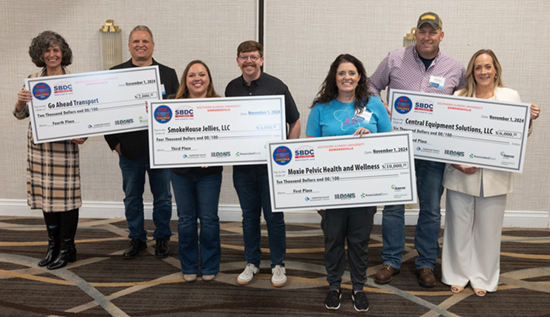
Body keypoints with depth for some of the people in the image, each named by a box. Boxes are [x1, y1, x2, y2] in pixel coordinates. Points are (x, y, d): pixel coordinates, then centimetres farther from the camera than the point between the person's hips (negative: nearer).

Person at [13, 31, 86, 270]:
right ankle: (53, 245, 25)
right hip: (38, 145, 4)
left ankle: (67, 248, 10)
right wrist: (20, 101, -12)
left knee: (65, 194, -2)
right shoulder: (33, 80, 9)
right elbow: (20, 115, 9)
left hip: (64, 144, -4)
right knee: (45, 194, 11)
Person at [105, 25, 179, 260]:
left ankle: (162, 238, 25)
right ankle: (137, 239, 27)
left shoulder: (168, 74, 4)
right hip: (129, 150, 1)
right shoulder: (115, 74, 5)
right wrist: (114, 142, -2)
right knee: (132, 198, 12)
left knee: (162, 198, 9)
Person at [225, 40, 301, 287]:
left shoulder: (276, 86, -6)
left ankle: (277, 265, 22)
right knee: (249, 216, 13)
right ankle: (252, 262, 28)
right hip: (242, 164, 3)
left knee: (274, 216, 6)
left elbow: (295, 122, -1)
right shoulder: (231, 88, 6)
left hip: (271, 165, -3)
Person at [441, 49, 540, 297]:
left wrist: (529, 120, -11)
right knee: (459, 227, 9)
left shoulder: (511, 96, 5)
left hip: (494, 177, 0)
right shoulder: (459, 97, 3)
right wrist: (456, 163, -13)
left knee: (488, 229, 9)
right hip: (461, 174, 0)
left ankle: (482, 278, 26)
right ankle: (457, 275, 26)